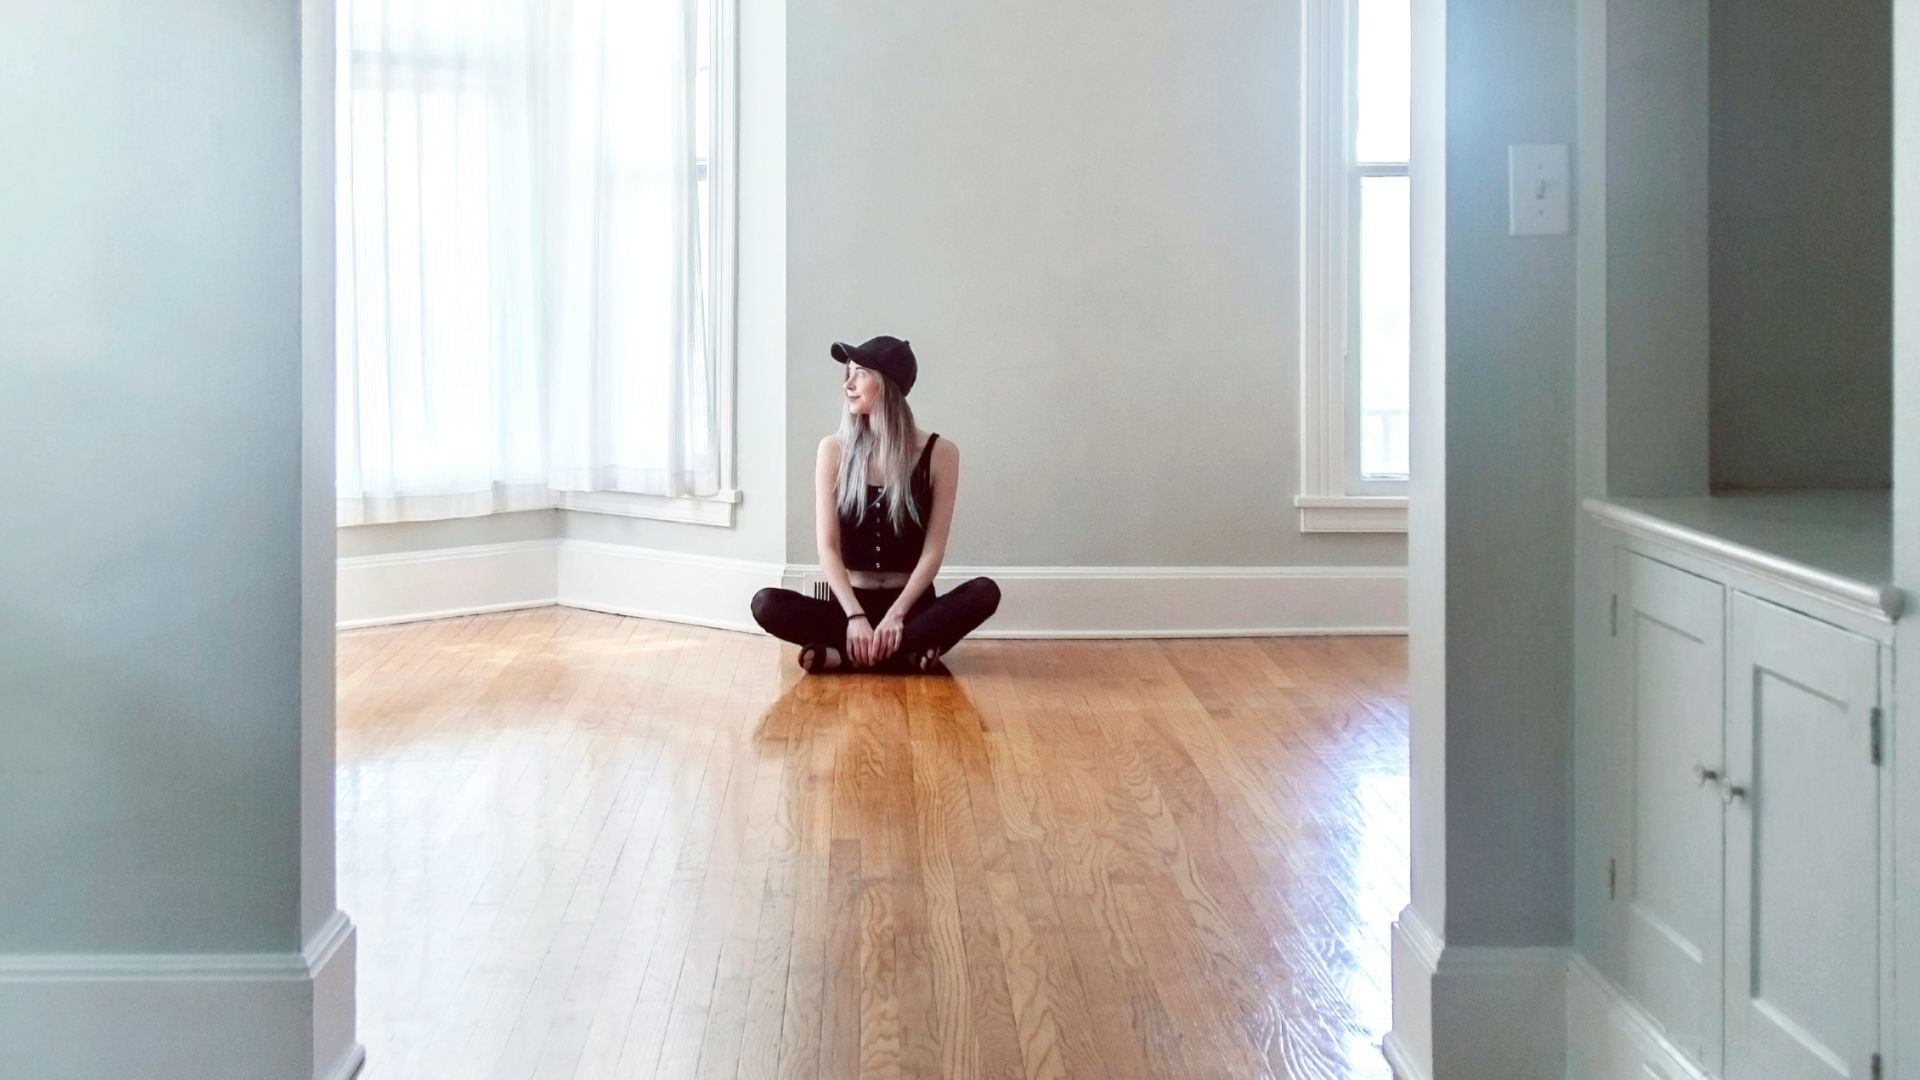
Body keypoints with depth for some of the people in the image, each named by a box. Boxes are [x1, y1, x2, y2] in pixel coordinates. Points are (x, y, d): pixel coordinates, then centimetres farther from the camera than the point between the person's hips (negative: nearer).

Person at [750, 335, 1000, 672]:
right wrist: (856, 617, -21)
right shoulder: (834, 450, -1)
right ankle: (905, 652, -31)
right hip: (851, 603, 1)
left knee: (985, 592, -30)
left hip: (912, 605, 0)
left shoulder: (939, 453, -4)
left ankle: (844, 654, -32)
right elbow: (828, 548, -6)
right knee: (767, 604, -26)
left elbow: (933, 550, -7)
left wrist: (895, 615, -20)